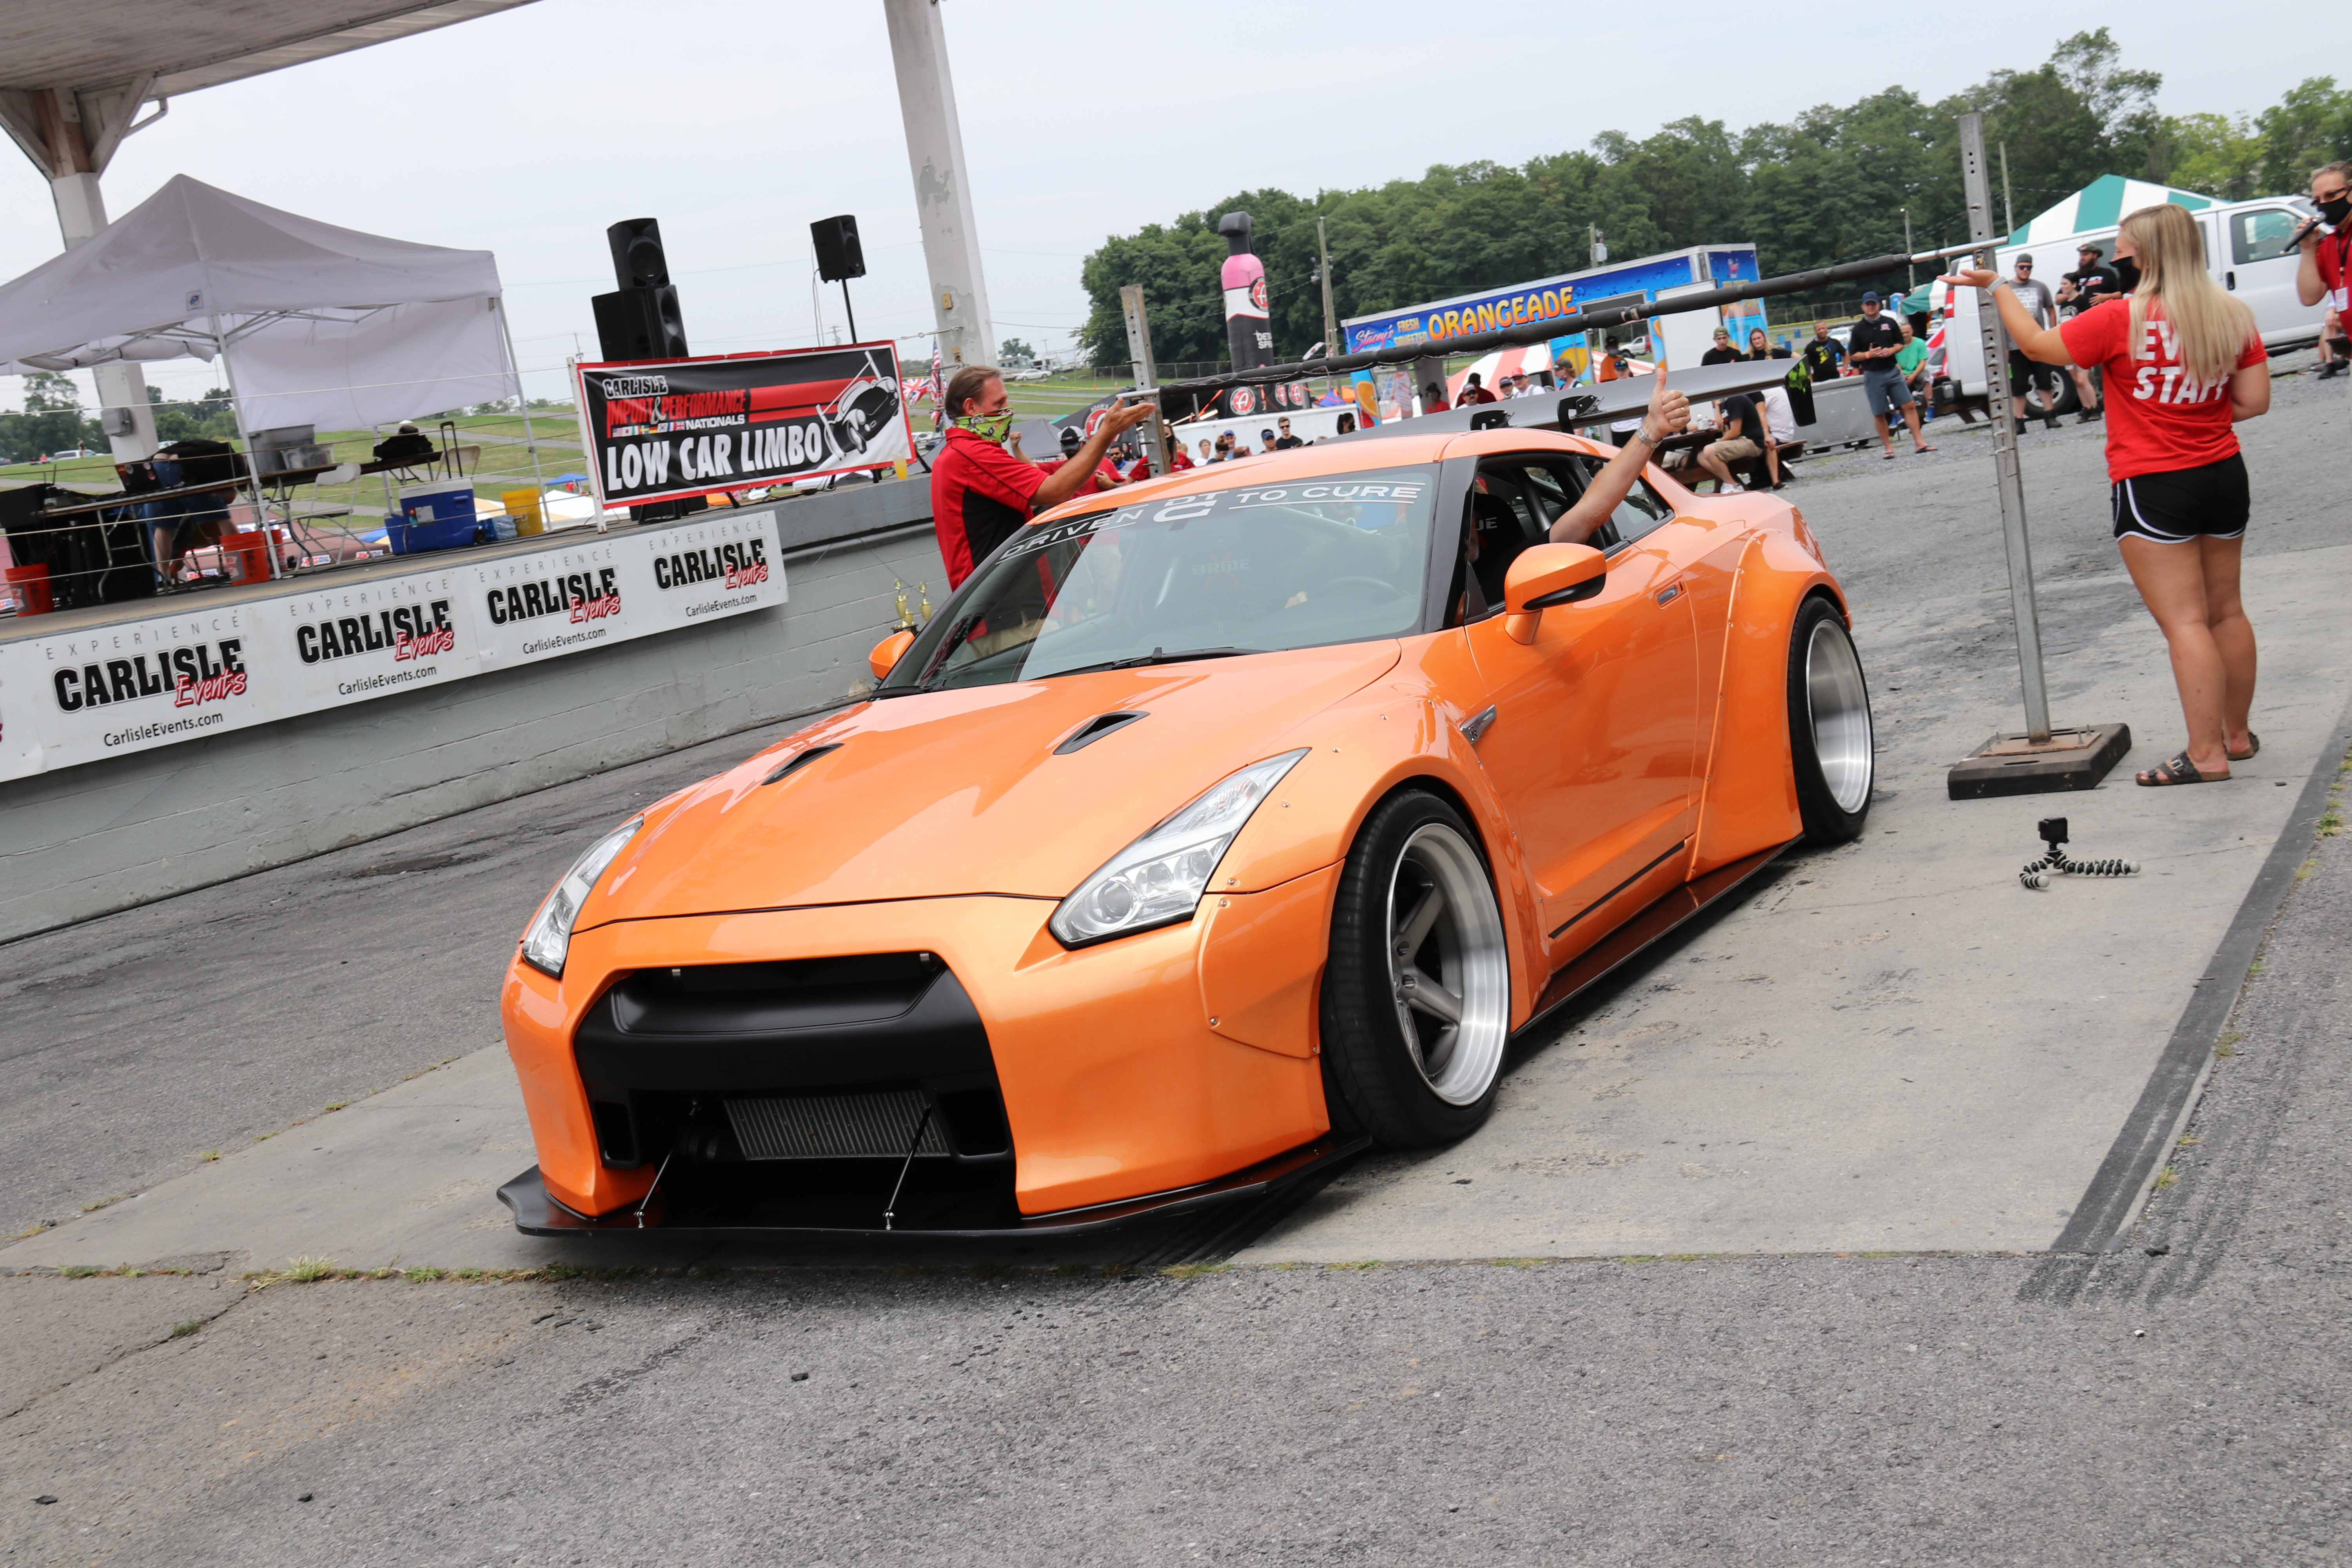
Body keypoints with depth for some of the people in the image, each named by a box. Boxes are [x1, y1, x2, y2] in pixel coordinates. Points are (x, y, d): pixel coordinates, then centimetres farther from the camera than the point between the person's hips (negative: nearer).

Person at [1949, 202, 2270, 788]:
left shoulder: (2122, 319, -15)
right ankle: (2238, 734, 28)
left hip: (2152, 487, -6)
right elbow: (2254, 400, 3)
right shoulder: (2233, 316, 2)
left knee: (2185, 622, -5)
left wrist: (1996, 288, 9)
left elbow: (2036, 345, -3)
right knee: (2226, 611, 17)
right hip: (2225, 475, 6)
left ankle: (2206, 755, -6)